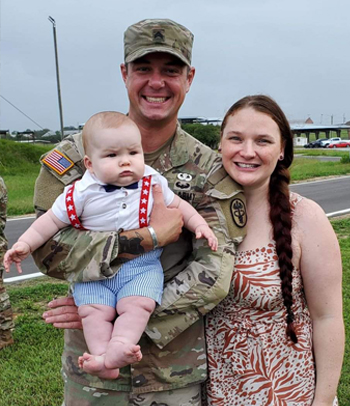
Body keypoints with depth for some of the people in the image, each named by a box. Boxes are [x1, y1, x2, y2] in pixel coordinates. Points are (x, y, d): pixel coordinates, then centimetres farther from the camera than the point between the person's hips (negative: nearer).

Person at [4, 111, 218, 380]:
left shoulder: (153, 183, -1)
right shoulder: (82, 193, -6)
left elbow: (178, 205, 14)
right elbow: (52, 221, 2)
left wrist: (200, 225, 3)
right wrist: (25, 244, -5)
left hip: (142, 266, 0)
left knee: (137, 305, -23)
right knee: (94, 310, -17)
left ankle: (118, 350, -26)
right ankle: (103, 360, -12)